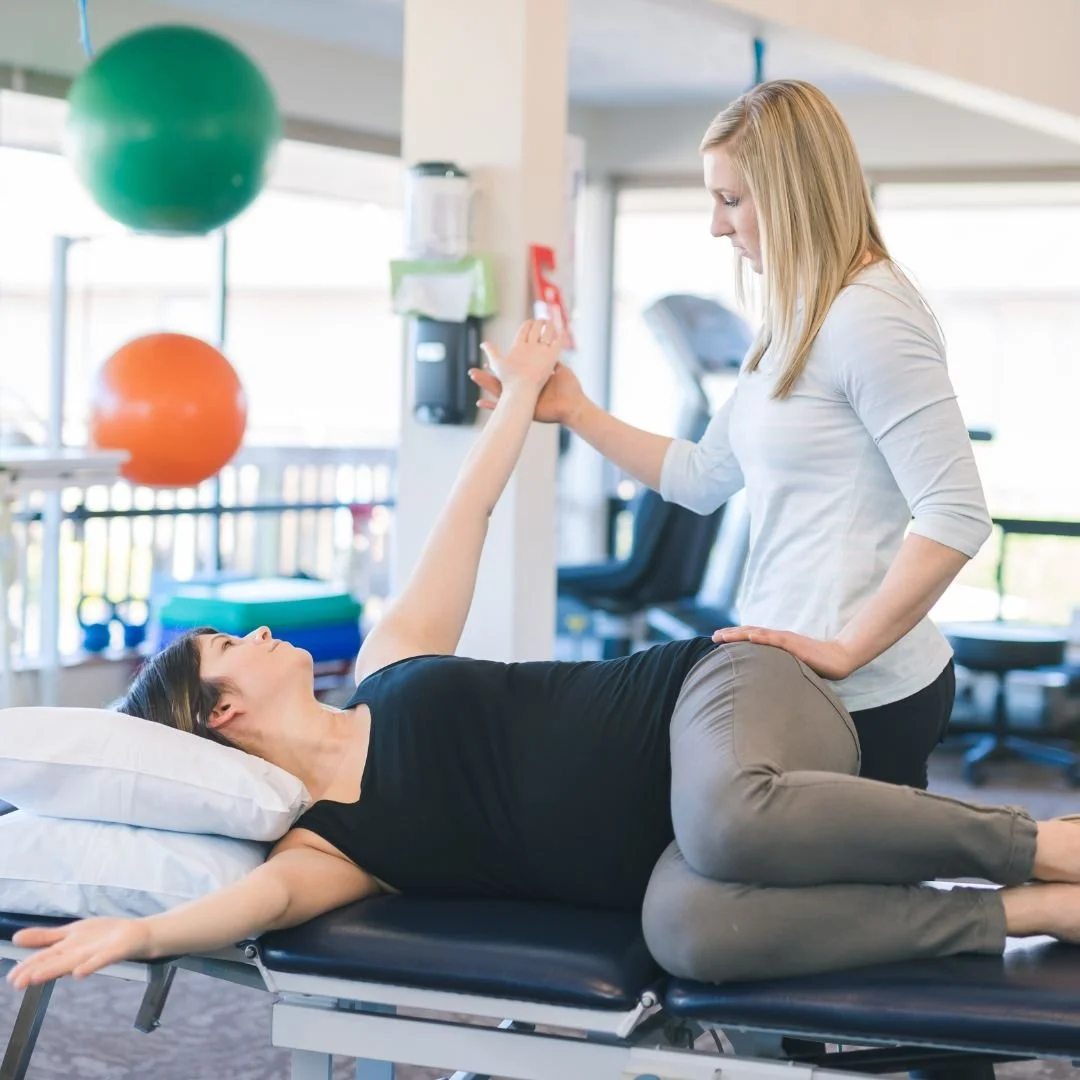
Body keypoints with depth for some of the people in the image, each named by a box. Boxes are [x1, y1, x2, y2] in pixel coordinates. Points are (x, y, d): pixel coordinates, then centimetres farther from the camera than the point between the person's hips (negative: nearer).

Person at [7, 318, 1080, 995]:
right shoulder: (330, 846, 2)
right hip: (690, 834, -2)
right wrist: (138, 931, -38)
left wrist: (525, 389, 28)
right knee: (686, 924, -39)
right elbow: (274, 892, -19)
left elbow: (465, 516, 23)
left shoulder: (389, 664, 16)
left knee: (730, 819, -37)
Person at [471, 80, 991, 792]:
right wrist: (575, 412, 14)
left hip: (865, 696, -9)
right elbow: (704, 478, 19)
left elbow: (956, 517, -21)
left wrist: (844, 650, -22)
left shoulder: (869, 318, -16)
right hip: (800, 678, 9)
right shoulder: (797, 324, 14)